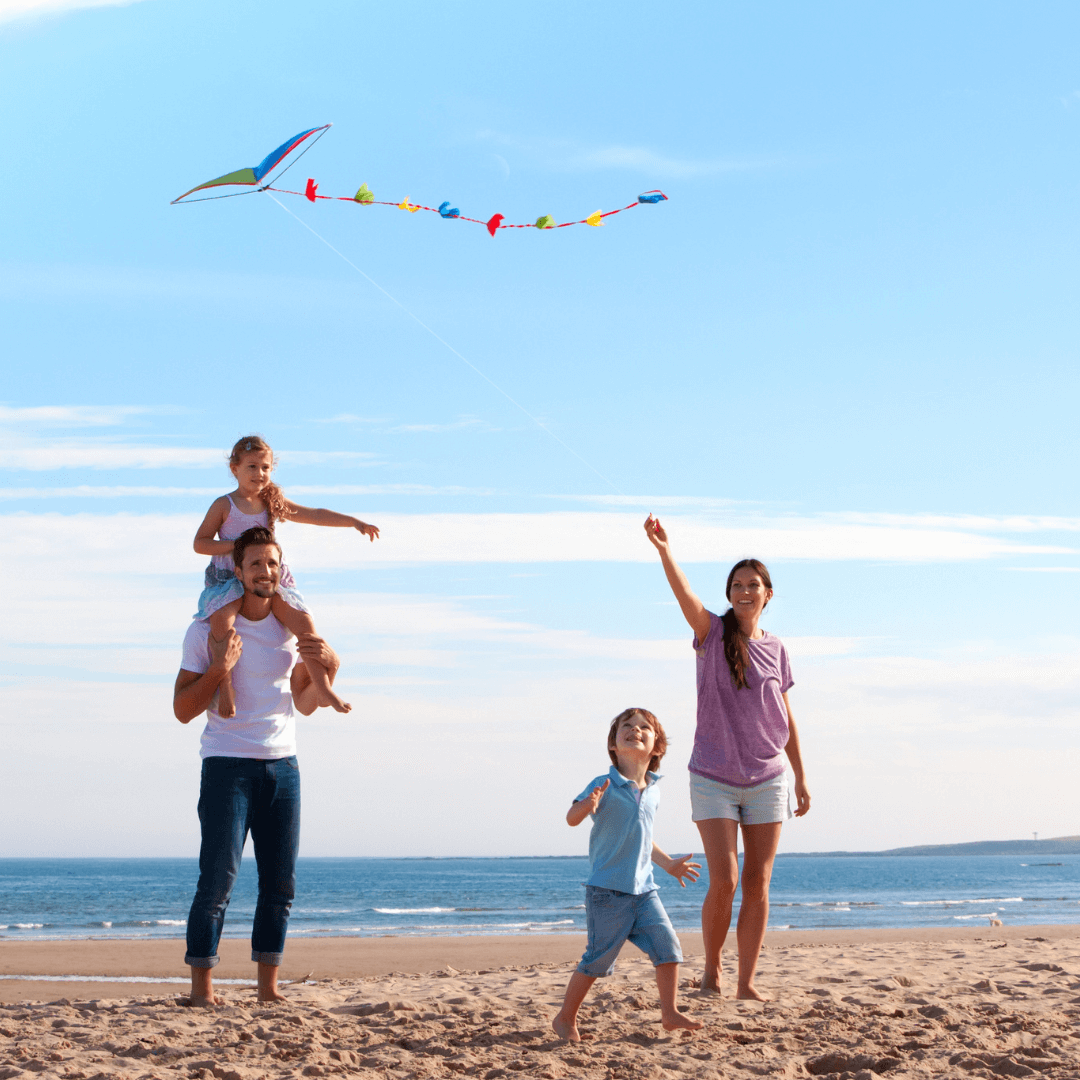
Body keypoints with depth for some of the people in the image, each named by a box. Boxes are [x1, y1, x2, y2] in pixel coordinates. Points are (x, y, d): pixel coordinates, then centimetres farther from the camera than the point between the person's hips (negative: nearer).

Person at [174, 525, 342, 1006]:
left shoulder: (293, 628, 11)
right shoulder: (207, 629, -1)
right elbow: (183, 710, -4)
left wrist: (328, 666, -4)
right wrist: (219, 669, -19)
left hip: (282, 766, 4)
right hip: (227, 765, -4)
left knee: (280, 883, 2)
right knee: (218, 878, -10)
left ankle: (268, 986, 8)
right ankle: (201, 986, -4)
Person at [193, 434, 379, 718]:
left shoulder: (273, 503, 9)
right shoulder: (224, 506, -1)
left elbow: (315, 515, 7)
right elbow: (200, 543, -2)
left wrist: (354, 522, -1)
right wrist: (237, 545, -15)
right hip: (228, 578, -3)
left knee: (303, 621, -14)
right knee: (221, 618, -34)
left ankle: (322, 688, -8)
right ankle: (224, 684, -26)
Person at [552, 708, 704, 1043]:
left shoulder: (651, 791, 10)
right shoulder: (605, 786, -10)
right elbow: (572, 818, -22)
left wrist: (669, 864, 31)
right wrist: (588, 804, -44)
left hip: (643, 890, 6)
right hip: (607, 891, -6)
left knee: (667, 946, -1)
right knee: (598, 958, -2)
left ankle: (669, 1013, 13)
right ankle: (565, 1018, 13)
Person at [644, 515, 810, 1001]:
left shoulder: (775, 650, 7)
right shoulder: (713, 634, -3)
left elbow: (786, 720, 13)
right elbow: (684, 594, -23)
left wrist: (801, 777, 14)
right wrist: (663, 550, -41)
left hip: (767, 781, 3)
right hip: (713, 779, -3)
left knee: (757, 884, 3)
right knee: (724, 881, -10)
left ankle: (746, 981, 10)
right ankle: (711, 967, 11)